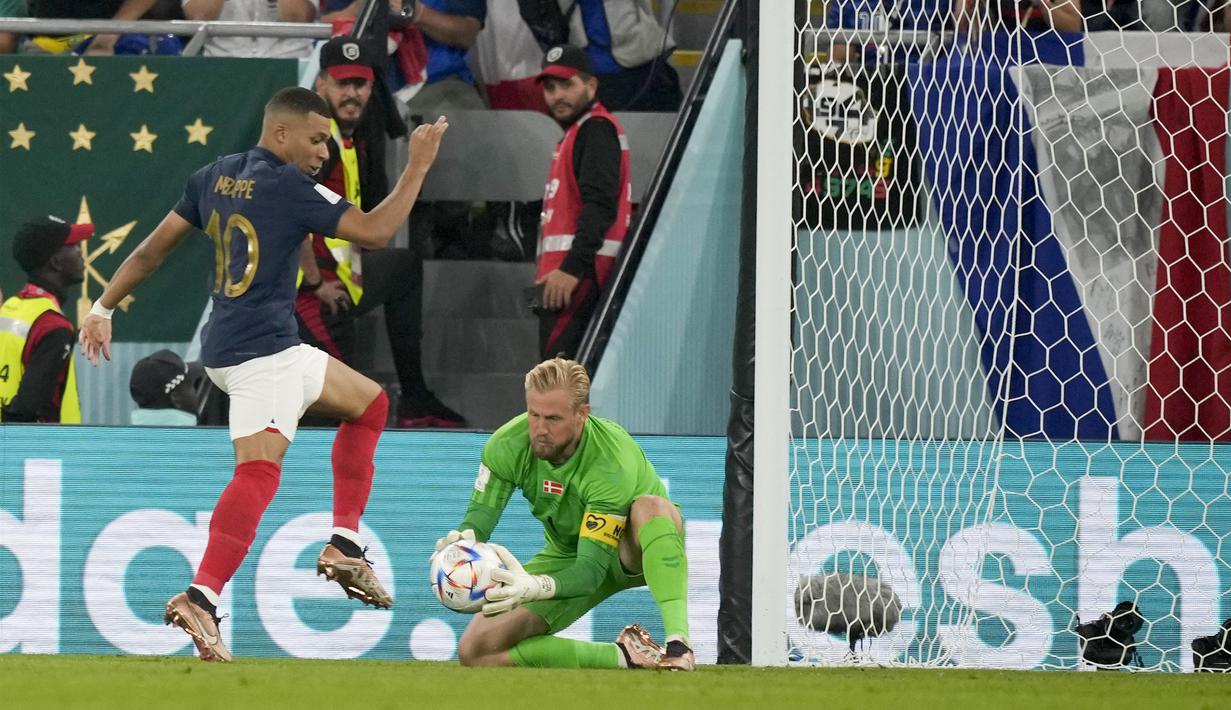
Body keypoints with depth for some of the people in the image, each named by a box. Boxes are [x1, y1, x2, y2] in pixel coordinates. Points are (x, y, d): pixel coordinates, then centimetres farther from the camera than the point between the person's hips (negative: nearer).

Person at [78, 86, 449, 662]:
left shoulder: (215, 177, 12)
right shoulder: (288, 186, -12)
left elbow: (152, 250, 15)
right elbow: (375, 231, -13)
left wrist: (103, 307, 21)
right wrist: (418, 165, -5)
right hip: (261, 351, -10)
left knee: (369, 403, 22)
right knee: (258, 472, -21)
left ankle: (344, 547, 17)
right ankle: (201, 597, -36)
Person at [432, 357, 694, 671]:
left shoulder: (612, 462, -34)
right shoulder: (508, 445, -21)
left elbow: (592, 569, -38)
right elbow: (477, 521, -16)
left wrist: (536, 587, -58)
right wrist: (461, 544, -41)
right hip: (566, 556, 5)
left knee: (650, 506, -42)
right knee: (474, 651, -15)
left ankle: (679, 645, -45)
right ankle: (623, 656, -10)